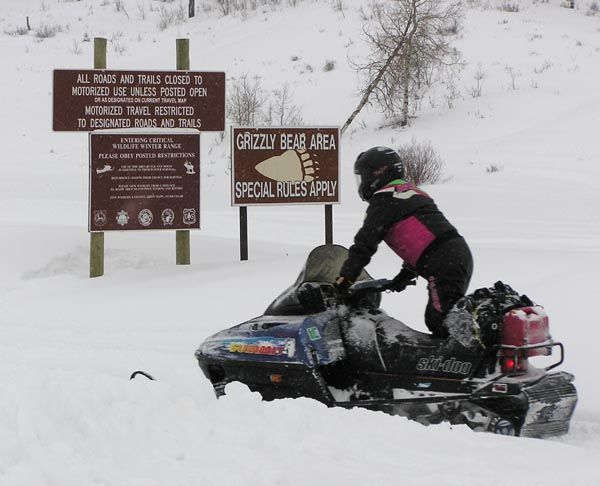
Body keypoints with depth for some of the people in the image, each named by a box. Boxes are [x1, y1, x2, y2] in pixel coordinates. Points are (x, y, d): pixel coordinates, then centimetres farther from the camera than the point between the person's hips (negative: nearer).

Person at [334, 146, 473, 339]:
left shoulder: (384, 199, -1)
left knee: (443, 325, -15)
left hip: (444, 264, -10)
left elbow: (364, 243, -7)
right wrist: (406, 274, 30)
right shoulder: (410, 191, 28)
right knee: (435, 321, 14)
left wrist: (344, 278, -4)